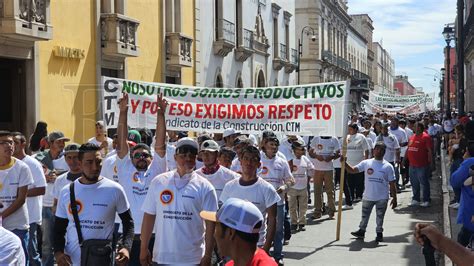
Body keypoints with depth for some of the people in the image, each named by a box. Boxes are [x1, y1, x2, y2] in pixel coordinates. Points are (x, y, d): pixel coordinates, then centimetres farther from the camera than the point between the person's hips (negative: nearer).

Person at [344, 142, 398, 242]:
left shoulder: (388, 166, -4)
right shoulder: (366, 163, -2)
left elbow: (392, 184, -3)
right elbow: (352, 170, -5)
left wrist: (394, 198, -4)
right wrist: (344, 163, -21)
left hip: (382, 198, -1)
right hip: (368, 196, 1)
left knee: (380, 217, 11)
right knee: (365, 215, 15)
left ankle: (379, 233, 26)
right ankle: (361, 231, 30)